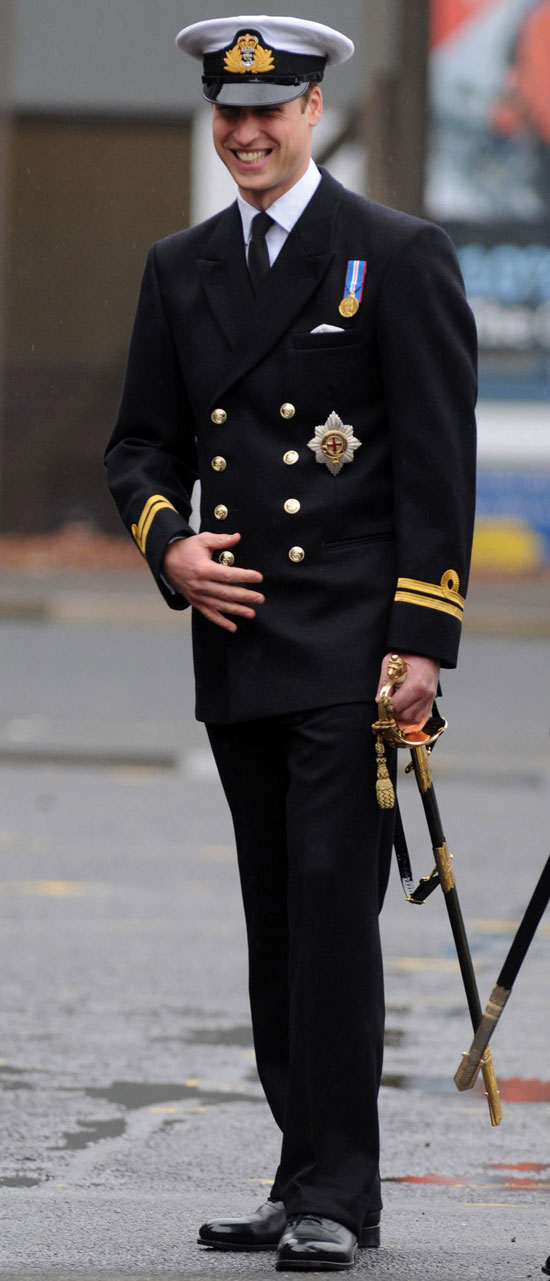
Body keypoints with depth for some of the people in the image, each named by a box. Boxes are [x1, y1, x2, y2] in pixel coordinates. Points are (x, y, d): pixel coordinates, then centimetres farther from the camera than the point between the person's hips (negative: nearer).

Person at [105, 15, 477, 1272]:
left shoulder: (401, 258, -4)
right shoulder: (181, 270, 13)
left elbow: (440, 461, -7)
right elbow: (142, 440, 18)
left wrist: (423, 640, -13)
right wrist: (167, 543, -4)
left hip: (354, 645, -6)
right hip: (238, 645, 6)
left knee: (334, 908, -11)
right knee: (277, 924, 9)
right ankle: (309, 1178, 15)